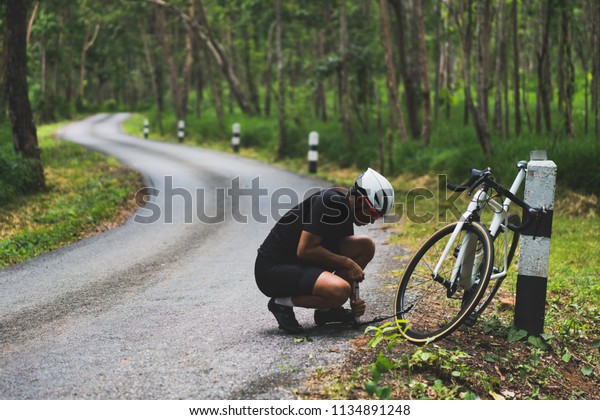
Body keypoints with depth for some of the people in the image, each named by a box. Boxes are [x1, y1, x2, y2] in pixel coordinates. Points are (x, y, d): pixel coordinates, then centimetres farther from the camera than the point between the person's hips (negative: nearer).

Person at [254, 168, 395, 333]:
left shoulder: (346, 210, 8)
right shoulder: (330, 202, -20)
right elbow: (305, 250, -25)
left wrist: (354, 300, 2)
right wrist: (347, 262, -18)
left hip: (301, 264, 9)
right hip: (273, 269, -9)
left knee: (366, 245, 1)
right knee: (339, 290, -32)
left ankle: (327, 309, 7)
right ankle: (283, 303, -7)